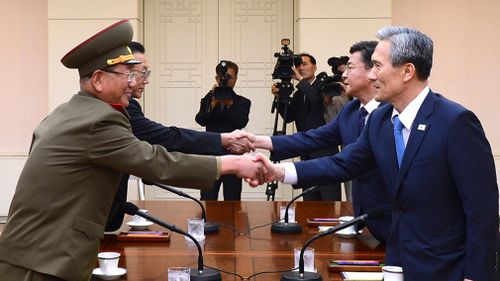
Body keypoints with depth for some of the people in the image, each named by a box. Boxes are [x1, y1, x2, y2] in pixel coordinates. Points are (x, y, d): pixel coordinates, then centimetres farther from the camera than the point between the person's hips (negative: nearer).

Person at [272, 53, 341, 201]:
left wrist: (300, 79, -14)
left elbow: (316, 99, -22)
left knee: (330, 200, -9)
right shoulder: (298, 94, 17)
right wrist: (279, 97, -4)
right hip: (307, 154, 7)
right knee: (309, 200, 8)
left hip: (325, 151, -7)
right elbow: (288, 117, 9)